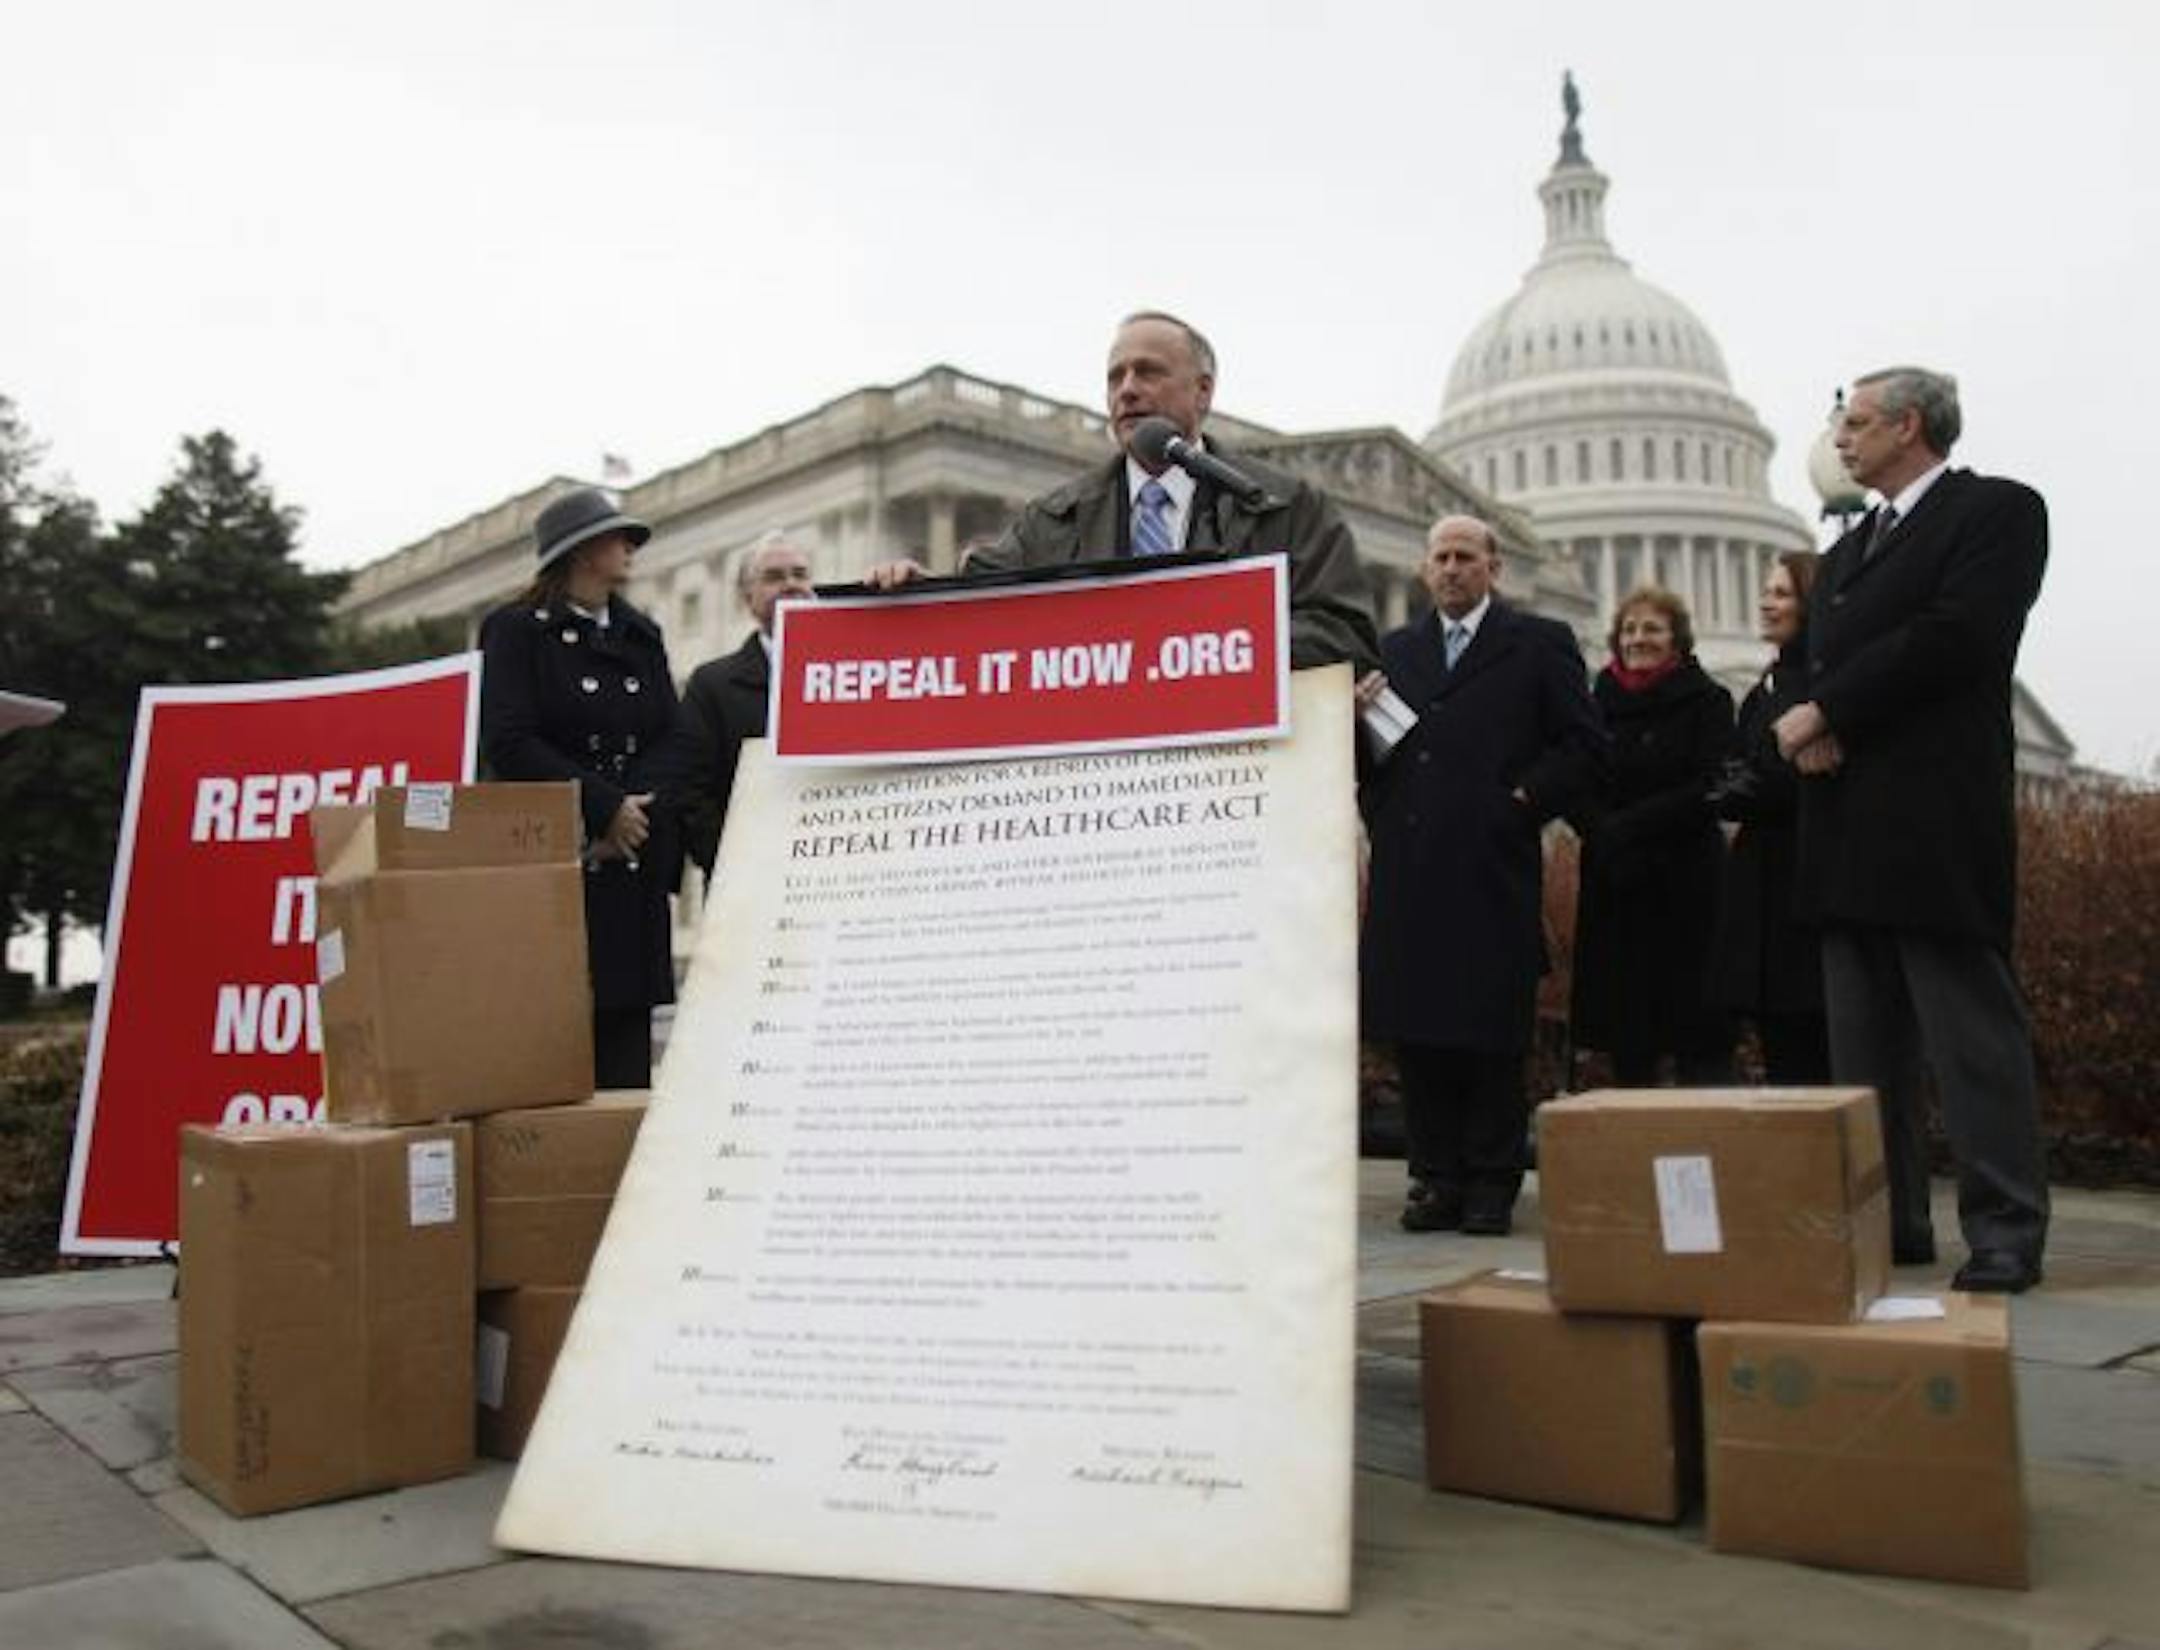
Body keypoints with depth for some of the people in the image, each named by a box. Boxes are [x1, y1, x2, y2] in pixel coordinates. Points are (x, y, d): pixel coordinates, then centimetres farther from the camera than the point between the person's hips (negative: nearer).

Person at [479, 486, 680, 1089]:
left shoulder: (643, 636, 19)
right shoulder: (515, 630, 3)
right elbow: (507, 744, -8)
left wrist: (639, 815, -5)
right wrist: (604, 807, -11)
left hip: (633, 870, 5)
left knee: (627, 1039, 2)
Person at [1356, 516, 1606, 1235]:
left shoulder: (1539, 644, 8)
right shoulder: (1396, 651, 18)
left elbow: (1585, 746, 4)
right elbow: (1369, 756, 18)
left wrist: (1524, 799, -6)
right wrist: (1360, 717, -1)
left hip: (1492, 868, -3)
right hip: (1409, 871, 4)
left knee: (1491, 1033, 0)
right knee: (1415, 1030, 4)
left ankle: (1492, 1182, 11)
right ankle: (1437, 1177, 14)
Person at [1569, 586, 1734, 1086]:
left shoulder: (1707, 700, 2)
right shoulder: (1598, 703, 12)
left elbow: (1710, 788, -8)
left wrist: (1629, 826, -15)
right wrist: (1603, 832, -14)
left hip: (1686, 882, -3)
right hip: (1613, 885, 3)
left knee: (1698, 1026, -4)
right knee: (1627, 1026, 4)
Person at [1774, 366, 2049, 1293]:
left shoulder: (1999, 511, 0)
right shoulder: (1848, 550, 24)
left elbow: (1953, 636, -14)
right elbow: (1823, 660, 17)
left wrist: (1824, 713, -11)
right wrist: (1806, 727, -5)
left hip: (1937, 825, -8)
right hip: (1850, 833, 8)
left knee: (1972, 1033, -5)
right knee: (1864, 1044, 8)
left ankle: (2005, 1233, 1)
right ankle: (1889, 1220, 15)